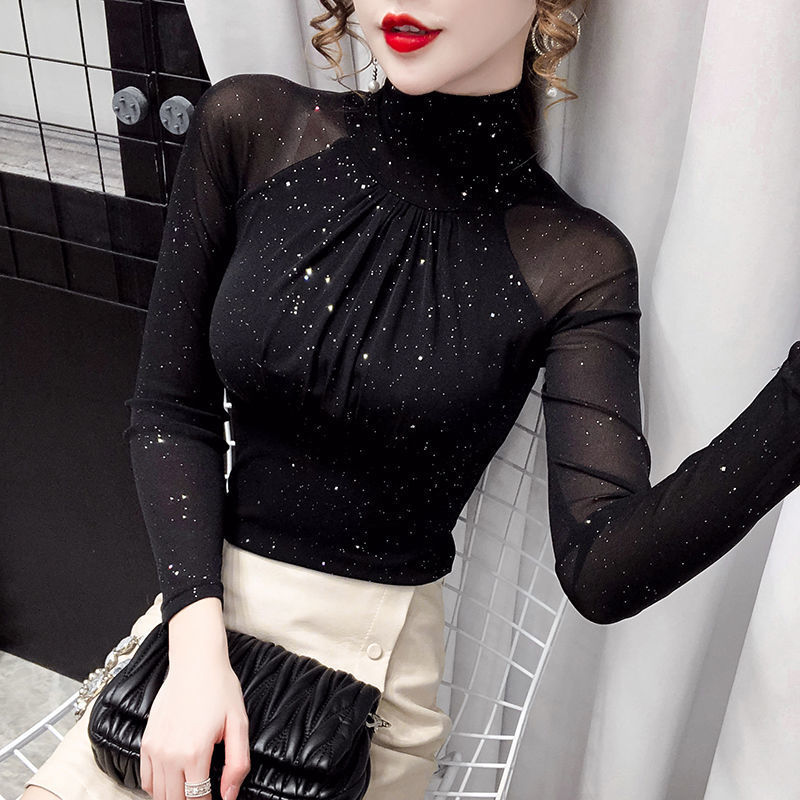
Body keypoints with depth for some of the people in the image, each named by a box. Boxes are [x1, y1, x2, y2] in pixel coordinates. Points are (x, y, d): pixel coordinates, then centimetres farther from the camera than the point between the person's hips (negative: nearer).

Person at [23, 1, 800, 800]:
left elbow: (604, 570, -22)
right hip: (199, 607, 2)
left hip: (376, 662, -1)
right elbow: (170, 409, -5)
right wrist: (197, 645, -14)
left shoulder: (573, 264, -13)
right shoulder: (253, 129, -9)